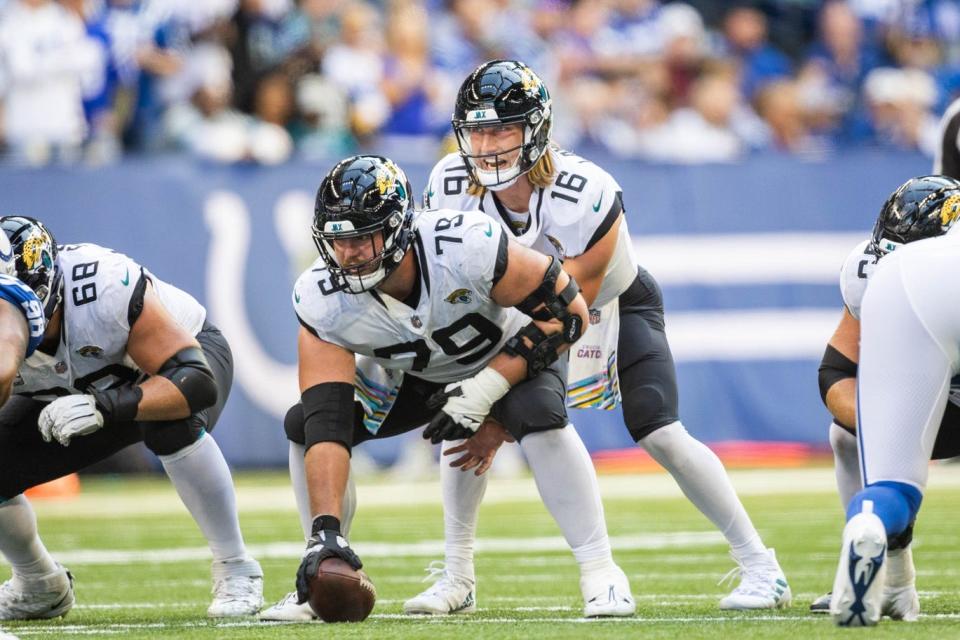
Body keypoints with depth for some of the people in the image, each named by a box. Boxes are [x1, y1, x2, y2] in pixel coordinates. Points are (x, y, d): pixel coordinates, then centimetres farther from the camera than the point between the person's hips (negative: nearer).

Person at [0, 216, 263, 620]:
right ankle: (39, 588, 17)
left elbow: (197, 383, -42)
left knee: (171, 425, -39)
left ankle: (236, 571, -19)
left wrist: (105, 405, -55)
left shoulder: (105, 288, -40)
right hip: (81, 391, 5)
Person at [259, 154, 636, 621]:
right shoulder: (322, 299, -30)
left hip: (506, 356, -3)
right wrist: (326, 533, -42)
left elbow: (568, 311, -27)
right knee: (304, 423, -15)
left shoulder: (466, 247, -39)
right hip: (408, 376, 3)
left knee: (540, 417, -34)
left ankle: (599, 571, -21)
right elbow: (328, 424, -32)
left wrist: (485, 390, -33)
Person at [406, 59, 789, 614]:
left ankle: (761, 568, -8)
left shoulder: (586, 197, -37)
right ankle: (458, 577, 1)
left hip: (616, 303, -4)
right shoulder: (451, 189, -23)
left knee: (661, 436, -18)